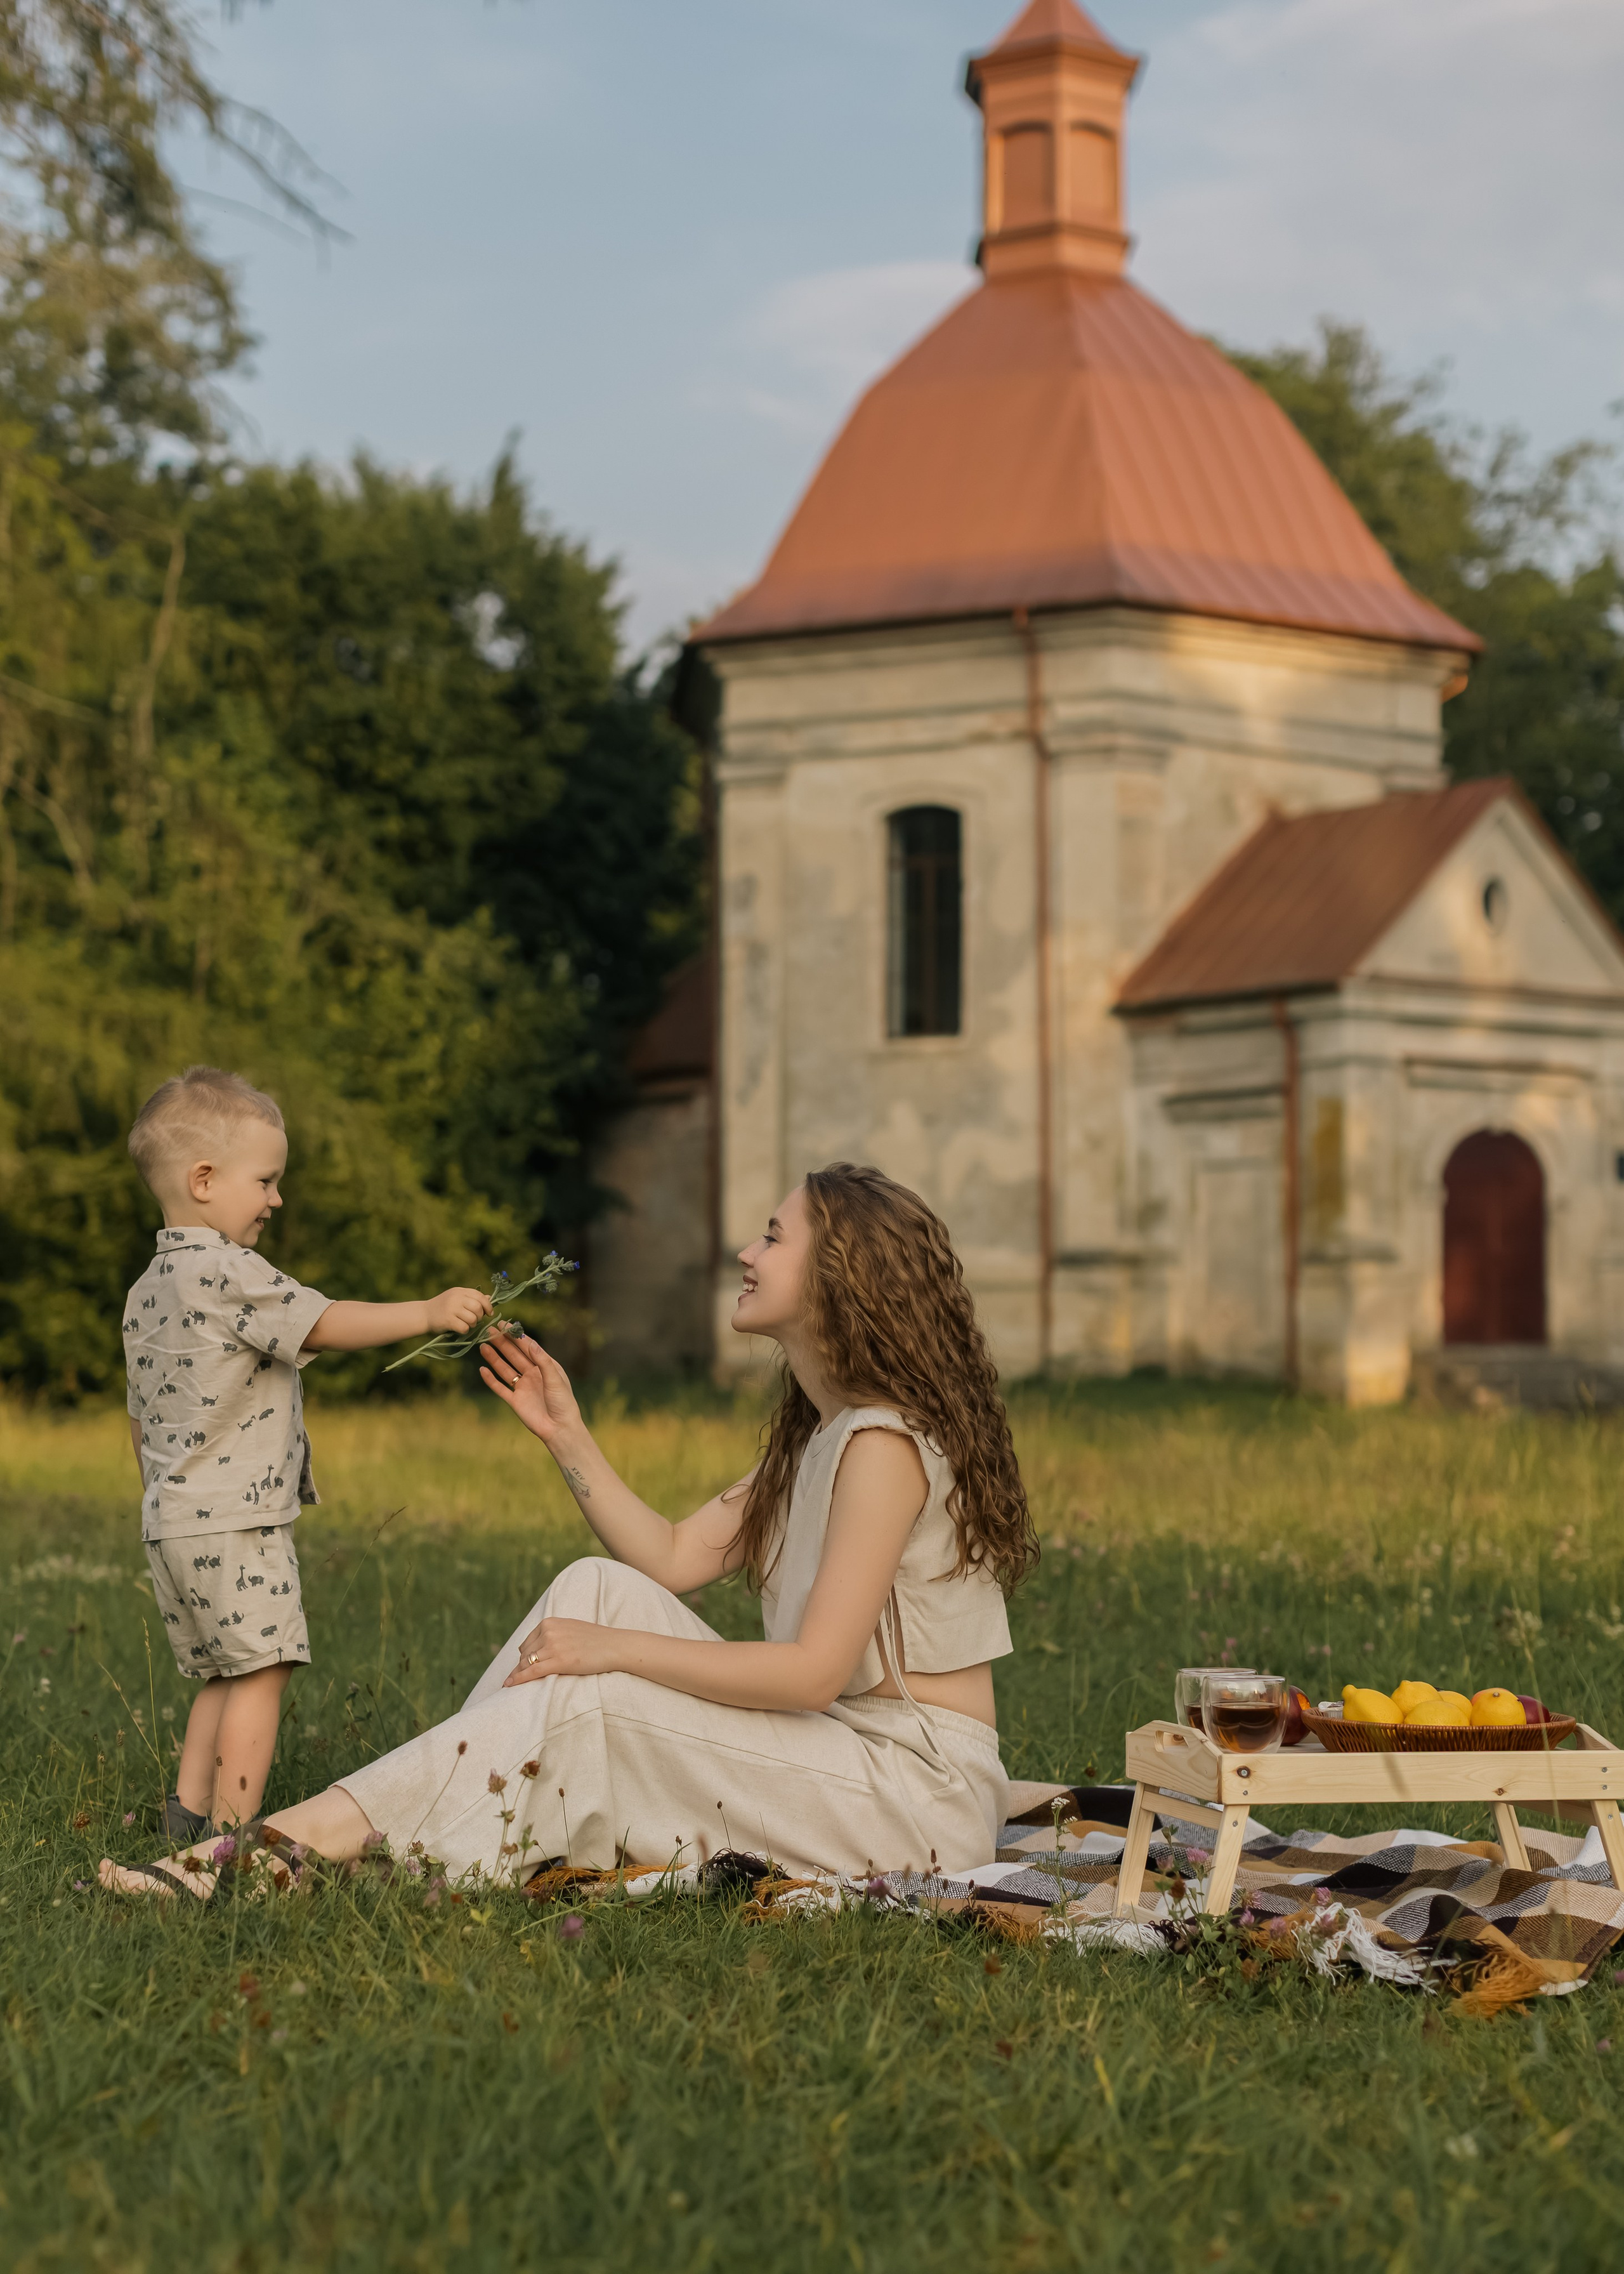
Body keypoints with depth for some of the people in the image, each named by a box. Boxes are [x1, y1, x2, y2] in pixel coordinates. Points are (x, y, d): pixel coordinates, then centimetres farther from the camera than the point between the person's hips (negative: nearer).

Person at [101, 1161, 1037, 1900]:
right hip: (837, 1751, 9)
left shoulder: (885, 1440, -16)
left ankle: (312, 1838, -16)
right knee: (600, 1588, -4)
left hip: (923, 1793, -9)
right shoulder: (817, 1435, 16)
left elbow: (814, 1670, -22)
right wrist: (566, 1433, 7)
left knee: (584, 1702, -19)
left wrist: (615, 1649, -18)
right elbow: (673, 1559, 13)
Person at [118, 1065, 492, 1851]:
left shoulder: (147, 1291, 16)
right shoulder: (227, 1271, -14)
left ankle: (189, 1813, 14)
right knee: (261, 1671, -6)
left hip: (171, 1521, 10)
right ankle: (234, 1835, -8)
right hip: (234, 1520, -10)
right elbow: (325, 1324, -18)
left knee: (224, 1675, 16)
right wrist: (429, 1312, -14)